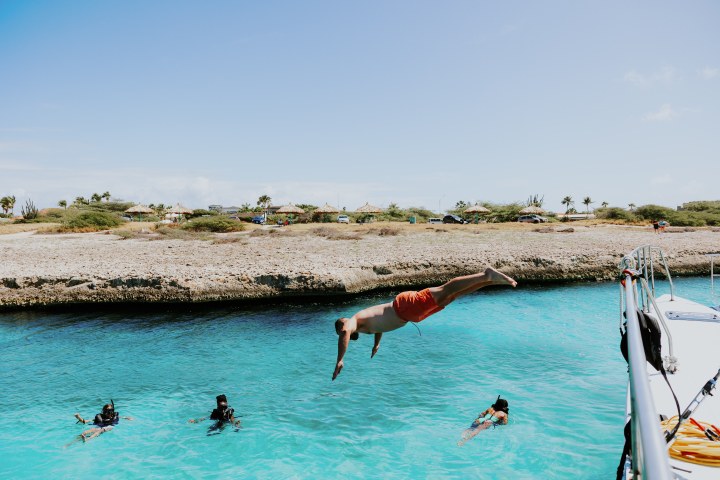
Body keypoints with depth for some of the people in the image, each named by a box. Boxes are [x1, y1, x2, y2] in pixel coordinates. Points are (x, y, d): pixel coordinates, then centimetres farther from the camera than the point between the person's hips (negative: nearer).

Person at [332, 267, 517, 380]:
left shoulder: (354, 321, 2)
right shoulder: (365, 318, 28)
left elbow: (345, 331, -24)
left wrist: (339, 360, -20)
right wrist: (377, 344, 54)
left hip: (405, 305, -7)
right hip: (402, 307, 8)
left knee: (445, 291, -17)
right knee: (450, 296, 3)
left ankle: (486, 275, -25)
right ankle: (491, 280, 0)